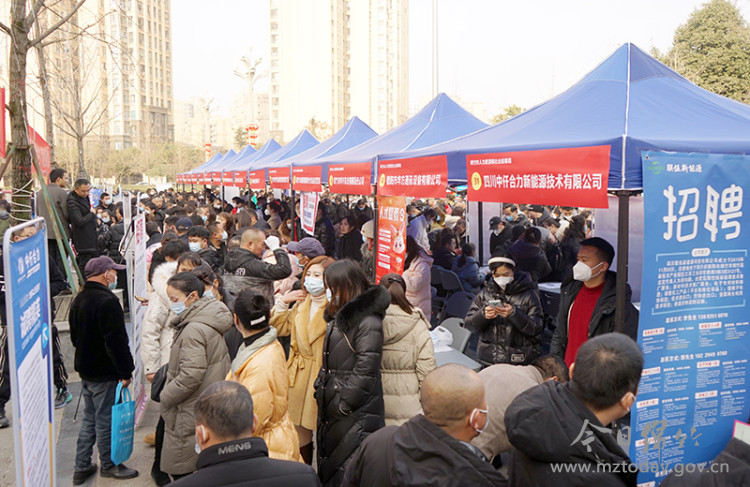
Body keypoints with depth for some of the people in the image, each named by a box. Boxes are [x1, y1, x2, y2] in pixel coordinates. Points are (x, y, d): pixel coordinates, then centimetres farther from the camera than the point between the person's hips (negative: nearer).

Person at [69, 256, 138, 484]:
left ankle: (81, 467, 25)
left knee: (89, 418, 18)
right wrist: (125, 371, -17)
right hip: (105, 373, -9)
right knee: (105, 420, 4)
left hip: (85, 369, 9)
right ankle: (108, 465, 18)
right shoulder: (107, 301, -21)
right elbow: (116, 341, -23)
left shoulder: (78, 300, 9)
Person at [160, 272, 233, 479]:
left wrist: (165, 397, -10)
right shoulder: (211, 324, 7)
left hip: (192, 413, -10)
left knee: (180, 470, 2)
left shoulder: (193, 330, -23)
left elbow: (191, 375, -26)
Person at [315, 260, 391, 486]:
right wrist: (320, 389, 11)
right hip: (331, 412, 9)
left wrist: (344, 404, -17)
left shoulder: (368, 322, -18)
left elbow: (365, 371, -21)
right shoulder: (338, 318, 12)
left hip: (355, 417, -9)